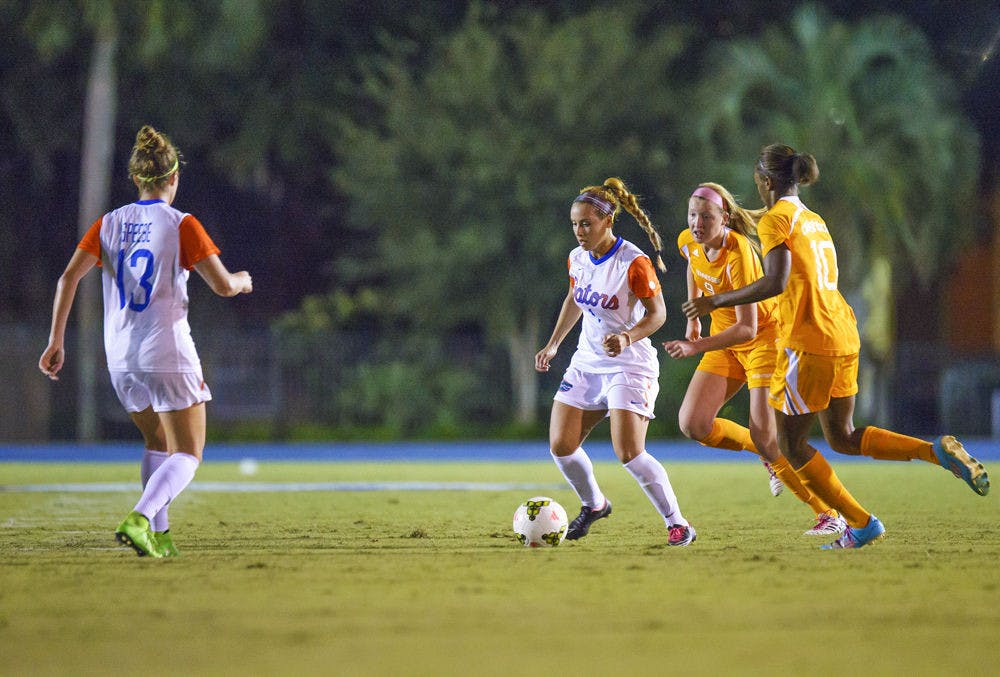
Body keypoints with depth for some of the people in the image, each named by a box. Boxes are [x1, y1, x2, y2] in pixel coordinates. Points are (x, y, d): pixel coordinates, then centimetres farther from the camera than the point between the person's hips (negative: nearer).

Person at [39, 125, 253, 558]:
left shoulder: (109, 224, 5)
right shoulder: (181, 226, -7)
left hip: (120, 357, 5)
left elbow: (68, 278, -2)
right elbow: (223, 285, -10)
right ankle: (139, 519, -22)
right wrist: (241, 281, 13)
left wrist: (56, 340, 1)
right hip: (168, 355, -5)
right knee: (187, 454, 1)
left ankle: (158, 533, 15)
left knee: (157, 444, 23)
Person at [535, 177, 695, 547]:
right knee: (561, 446, 0)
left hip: (629, 365, -7)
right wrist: (553, 345, 22)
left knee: (629, 453, -18)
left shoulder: (634, 263, -18)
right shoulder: (577, 258, 4)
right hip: (587, 362, 7)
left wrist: (627, 337, -31)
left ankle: (678, 525, -7)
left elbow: (657, 313, -15)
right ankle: (593, 504, 28)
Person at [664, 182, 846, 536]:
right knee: (692, 424, -10)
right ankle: (767, 456, 16)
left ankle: (829, 514, 1)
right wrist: (693, 317, 19)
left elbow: (747, 329, -32)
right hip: (724, 340, 7)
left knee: (764, 437, -14)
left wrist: (698, 347, -40)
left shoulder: (738, 253, -29)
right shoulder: (688, 242, -8)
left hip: (764, 337, -7)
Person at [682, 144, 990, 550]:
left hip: (808, 343, -8)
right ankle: (939, 452, 2)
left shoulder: (776, 219, -8)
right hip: (844, 338, 8)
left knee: (791, 446, 5)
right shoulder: (815, 220, 18)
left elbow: (776, 282, -20)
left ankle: (861, 524, 3)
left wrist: (717, 301, -12)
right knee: (843, 438, 19)